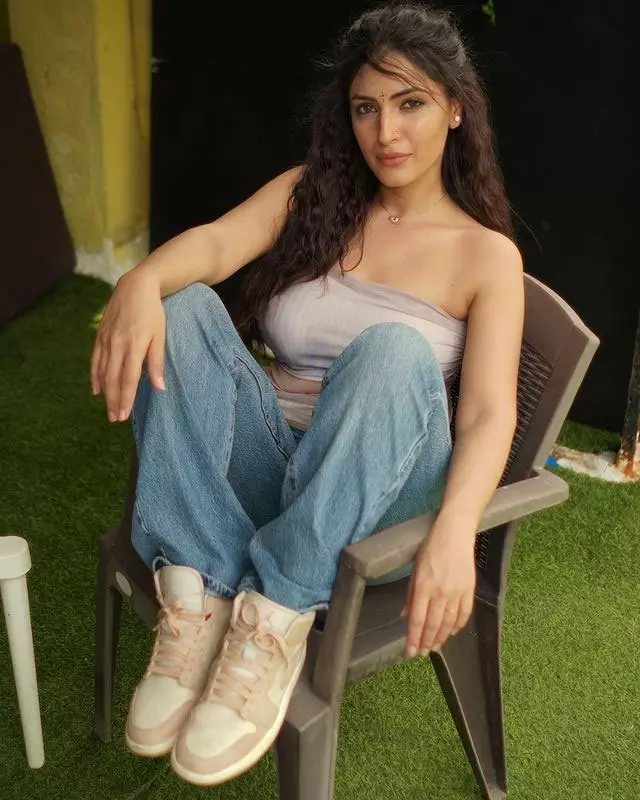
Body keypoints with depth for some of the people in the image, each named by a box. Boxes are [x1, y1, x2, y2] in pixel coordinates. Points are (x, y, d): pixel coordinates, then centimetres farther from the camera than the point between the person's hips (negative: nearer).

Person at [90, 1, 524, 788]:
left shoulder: (486, 254, 0)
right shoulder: (309, 192, 9)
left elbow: (489, 414, -13)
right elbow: (216, 241, -12)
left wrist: (453, 532, -34)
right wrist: (142, 280, -37)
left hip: (376, 499, -3)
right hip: (262, 470, 3)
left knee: (395, 347, -32)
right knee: (183, 308, -20)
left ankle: (275, 623, -30)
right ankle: (197, 598, -25)